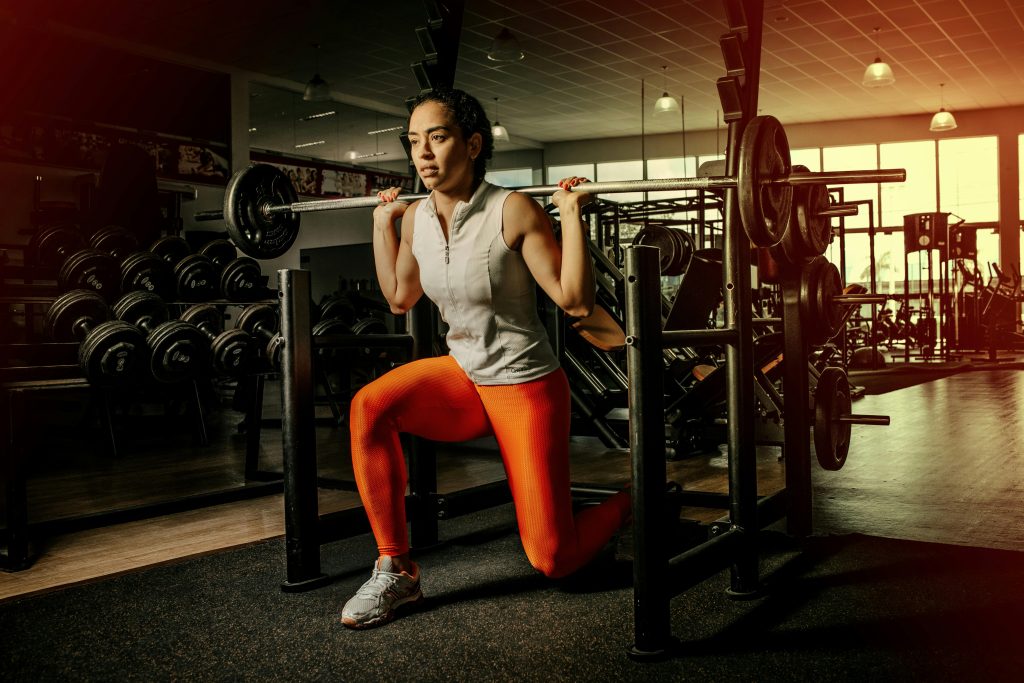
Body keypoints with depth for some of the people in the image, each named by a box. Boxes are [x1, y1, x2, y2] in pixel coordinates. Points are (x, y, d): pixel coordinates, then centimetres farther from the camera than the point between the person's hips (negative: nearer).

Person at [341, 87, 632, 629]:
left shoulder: (514, 211, -19)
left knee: (553, 560, -6)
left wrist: (572, 216, -26)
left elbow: (576, 302, -20)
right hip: (462, 376, 5)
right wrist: (383, 224, 11)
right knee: (368, 408, -25)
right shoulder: (416, 218, -2)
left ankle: (631, 503, 29)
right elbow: (398, 299, 15)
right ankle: (396, 572, -12)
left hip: (526, 386, -5)